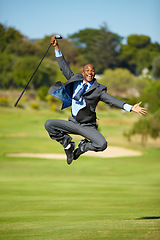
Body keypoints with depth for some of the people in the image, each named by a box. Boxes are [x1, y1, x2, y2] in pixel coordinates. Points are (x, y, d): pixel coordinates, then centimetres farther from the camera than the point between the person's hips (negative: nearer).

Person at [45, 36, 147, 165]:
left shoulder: (98, 90, -5)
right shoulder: (75, 81, 6)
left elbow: (112, 100, -13)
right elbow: (65, 68, 10)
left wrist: (131, 107, -27)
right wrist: (57, 48, 5)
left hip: (88, 127, -3)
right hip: (73, 123, 3)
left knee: (102, 144, -27)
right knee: (49, 124, -13)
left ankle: (83, 147, 8)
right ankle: (68, 144, 8)